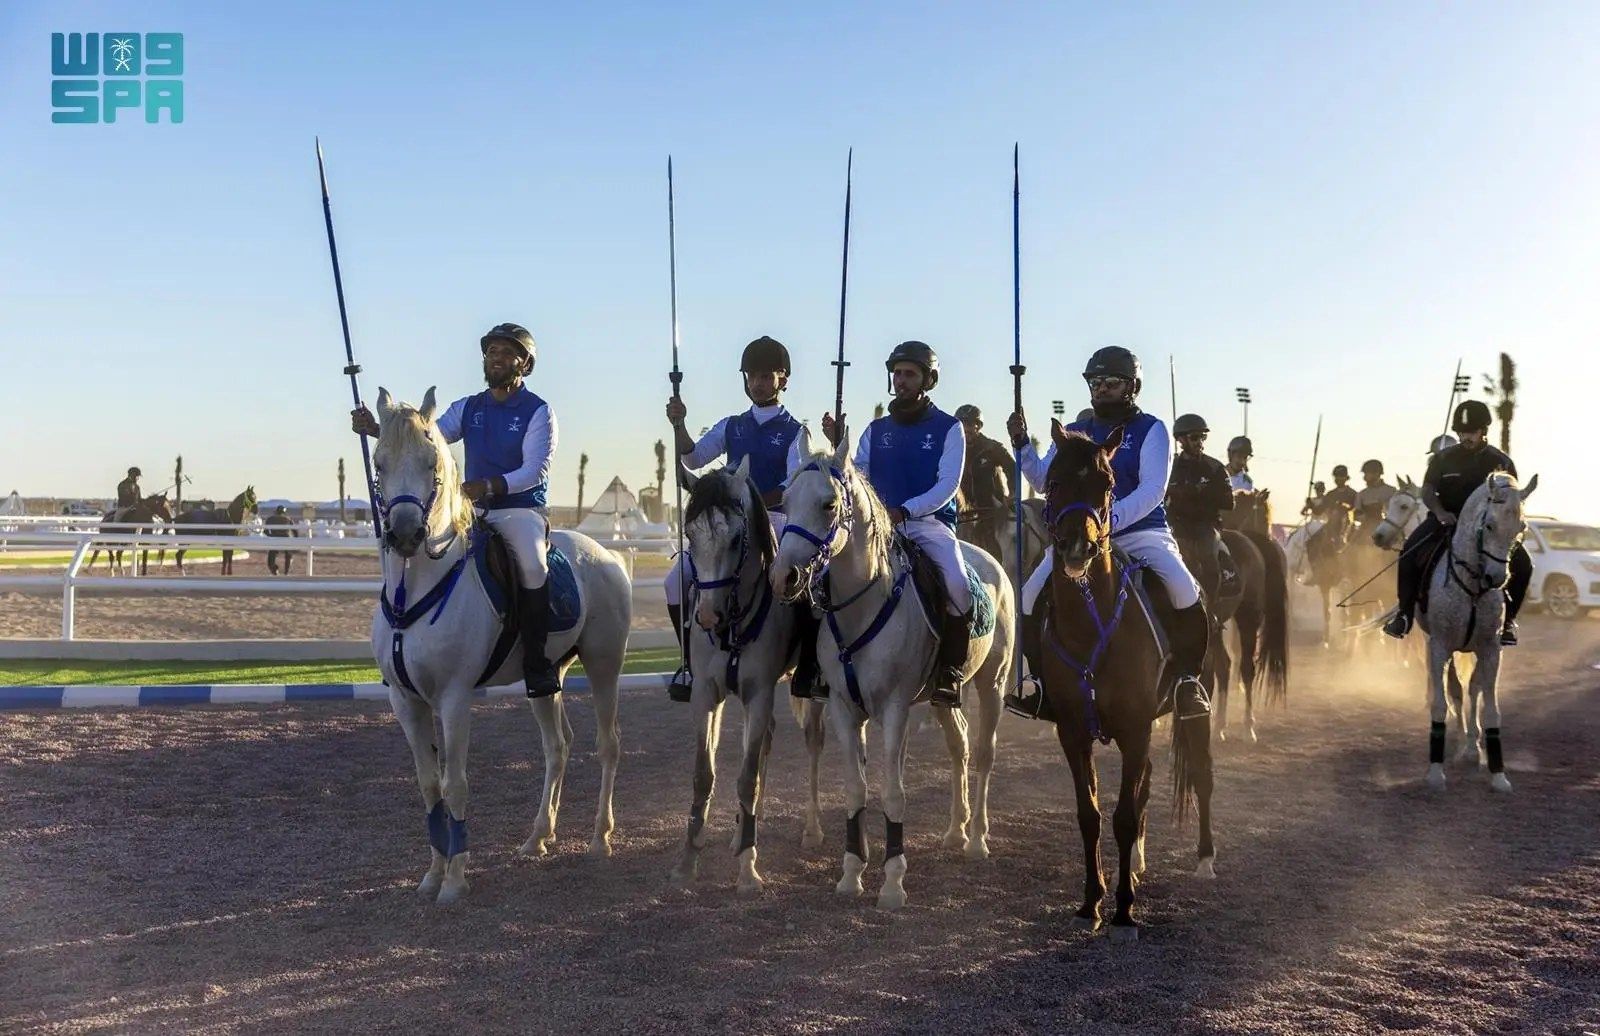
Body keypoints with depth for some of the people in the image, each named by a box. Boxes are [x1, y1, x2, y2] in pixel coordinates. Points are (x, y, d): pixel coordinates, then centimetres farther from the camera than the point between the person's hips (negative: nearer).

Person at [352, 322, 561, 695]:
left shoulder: (538, 412, -3)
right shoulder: (468, 408, 13)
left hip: (521, 510, -6)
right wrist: (376, 429, -15)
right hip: (474, 511, 6)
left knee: (531, 564, -33)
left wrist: (487, 486, -26)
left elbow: (535, 471, -12)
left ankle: (536, 663, -24)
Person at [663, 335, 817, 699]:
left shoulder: (794, 433, 2)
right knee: (677, 582, -10)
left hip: (775, 522, -4)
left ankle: (807, 670, -17)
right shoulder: (731, 427, 15)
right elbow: (692, 459, 3)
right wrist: (679, 425, -14)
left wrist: (755, 502, -25)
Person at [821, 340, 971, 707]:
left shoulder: (948, 428, 3)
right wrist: (838, 446, -8)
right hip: (881, 523, 3)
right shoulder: (876, 430, 14)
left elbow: (947, 485, -7)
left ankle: (949, 670, -13)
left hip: (929, 522, -3)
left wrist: (905, 510, -19)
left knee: (956, 583, -30)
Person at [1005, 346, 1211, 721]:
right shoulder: (1075, 434, 13)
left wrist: (1114, 518, -29)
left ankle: (1187, 679, -10)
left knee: (1184, 590, -27)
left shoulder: (1151, 430, 0)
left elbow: (1152, 489, -13)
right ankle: (1040, 678, 2)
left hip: (1141, 532, -3)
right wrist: (1022, 444, -12)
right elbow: (1042, 480, 5)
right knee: (1031, 595, -13)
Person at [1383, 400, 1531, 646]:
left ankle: (1507, 619, -3)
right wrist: (1440, 512, -20)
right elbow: (1427, 491, 0)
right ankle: (1404, 613, -17)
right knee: (1410, 551, -27)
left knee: (1522, 563, -22)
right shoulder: (1444, 458, 5)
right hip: (1446, 522, 0)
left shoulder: (1502, 462, 4)